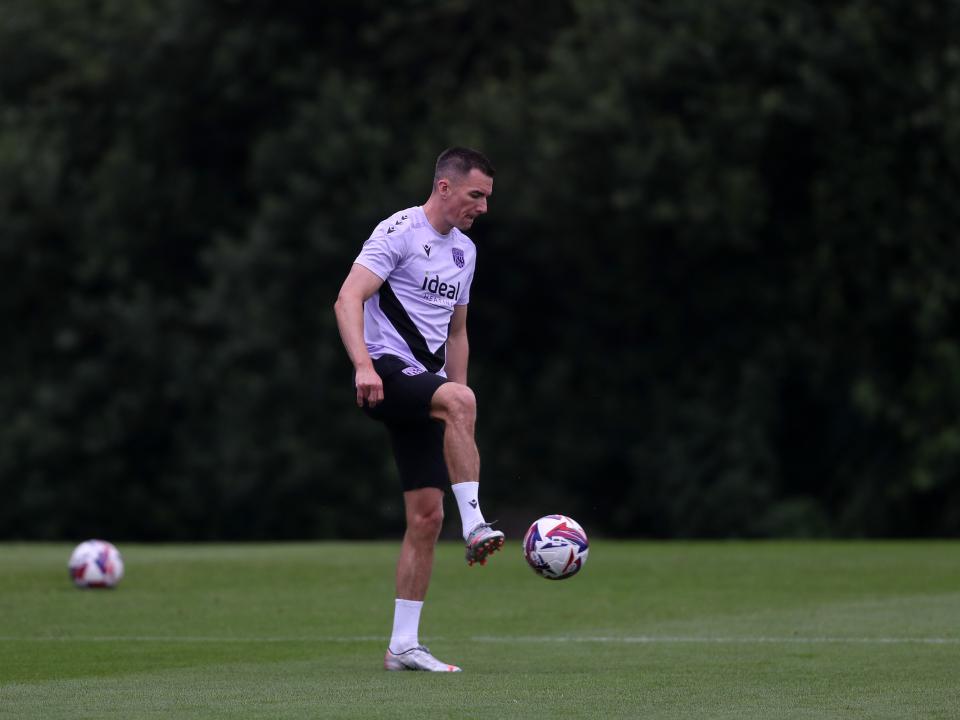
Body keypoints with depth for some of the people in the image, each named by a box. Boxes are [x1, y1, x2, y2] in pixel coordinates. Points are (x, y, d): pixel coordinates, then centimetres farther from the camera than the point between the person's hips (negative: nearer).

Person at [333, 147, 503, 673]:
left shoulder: (464, 251, 18)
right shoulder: (399, 232, -7)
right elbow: (348, 299, -18)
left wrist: (460, 425, 22)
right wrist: (363, 365, -33)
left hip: (424, 384, 8)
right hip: (386, 373, -8)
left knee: (427, 515, 2)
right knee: (459, 398, -37)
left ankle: (402, 645, 6)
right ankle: (475, 527, -39)